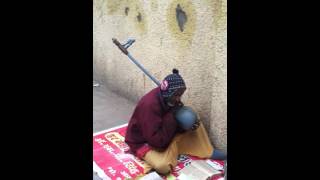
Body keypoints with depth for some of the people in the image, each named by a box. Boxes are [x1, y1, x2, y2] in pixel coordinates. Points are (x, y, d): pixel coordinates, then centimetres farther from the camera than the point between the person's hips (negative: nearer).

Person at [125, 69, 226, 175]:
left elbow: (175, 124, 4)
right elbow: (156, 140, -33)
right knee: (163, 166, -36)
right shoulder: (149, 105, -33)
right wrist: (172, 115, -32)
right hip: (143, 142, -8)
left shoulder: (170, 99, -8)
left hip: (165, 137, 8)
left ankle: (208, 152, 4)